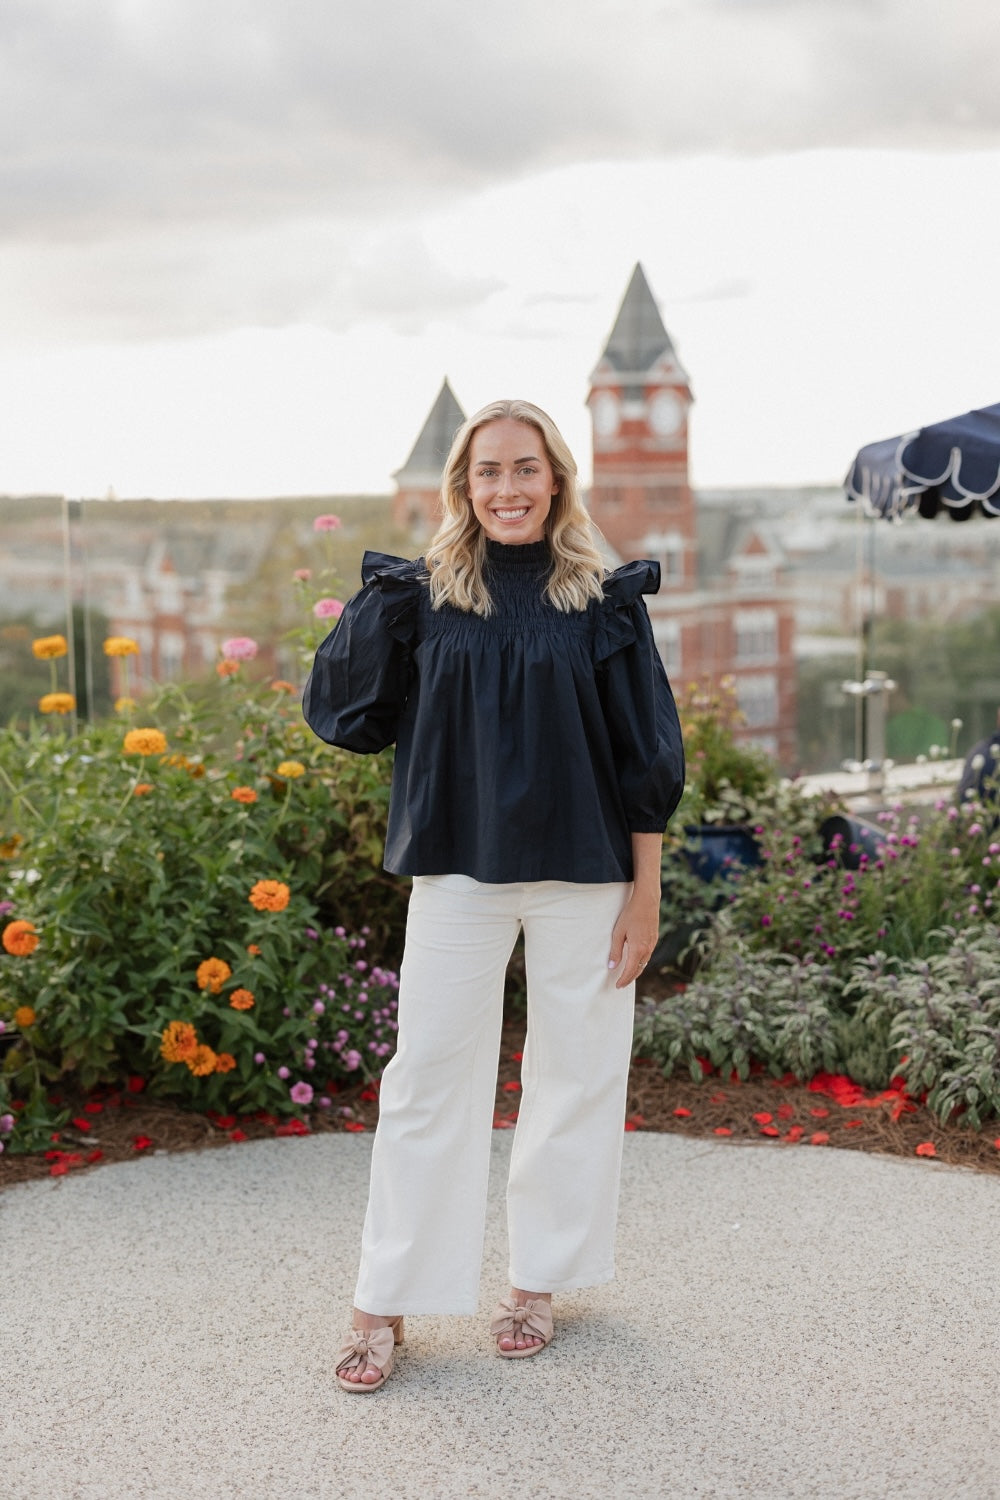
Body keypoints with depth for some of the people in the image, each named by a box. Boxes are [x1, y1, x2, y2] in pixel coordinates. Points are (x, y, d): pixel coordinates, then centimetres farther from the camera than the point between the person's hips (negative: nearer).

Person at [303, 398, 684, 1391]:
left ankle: (538, 1280, 27)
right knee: (428, 1076, 3)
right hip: (458, 871, 0)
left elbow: (645, 755, 2)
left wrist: (646, 888, -1)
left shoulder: (604, 600, 0)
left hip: (581, 874, 0)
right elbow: (343, 715, 0)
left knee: (576, 1075, 8)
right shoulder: (428, 598, 2)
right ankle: (385, 1305, 14)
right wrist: (374, 604, -10)